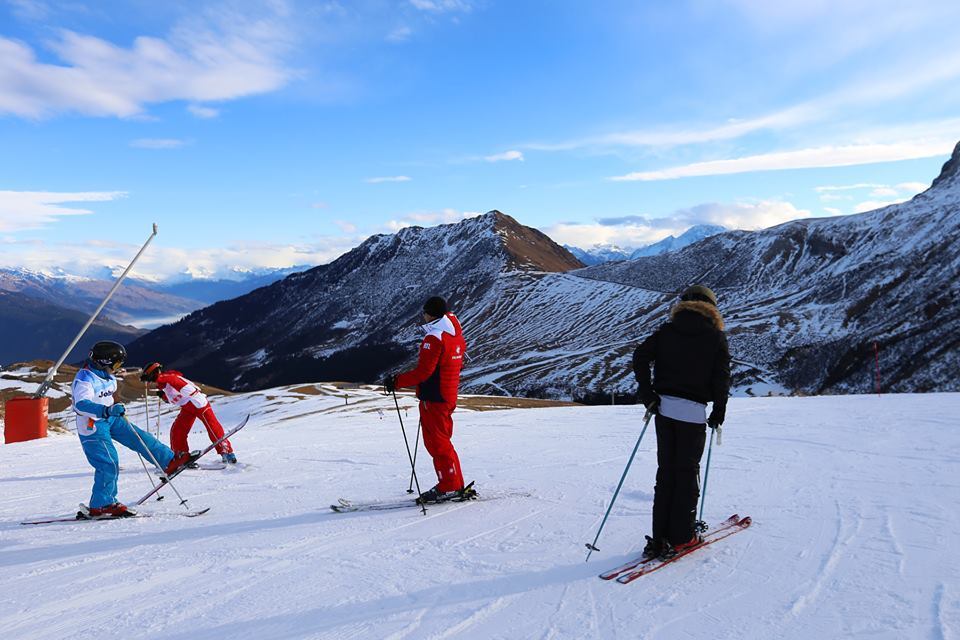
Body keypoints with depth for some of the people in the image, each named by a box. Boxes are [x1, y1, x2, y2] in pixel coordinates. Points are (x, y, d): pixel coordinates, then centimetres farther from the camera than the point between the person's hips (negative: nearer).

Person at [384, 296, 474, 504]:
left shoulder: (434, 338, -18)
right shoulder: (457, 336, 10)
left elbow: (423, 371, -22)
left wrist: (396, 382, -16)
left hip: (433, 398, -9)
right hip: (449, 396, 9)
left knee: (437, 442, -2)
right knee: (443, 440, 17)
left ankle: (449, 487, 3)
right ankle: (456, 485, 21)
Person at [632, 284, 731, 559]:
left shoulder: (667, 330, 9)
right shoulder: (716, 336, 1)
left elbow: (641, 355, -3)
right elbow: (721, 377, -4)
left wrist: (647, 394, 1)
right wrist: (719, 412, 7)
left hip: (664, 405, 3)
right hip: (693, 411, -3)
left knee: (666, 471, 9)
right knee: (687, 472, 7)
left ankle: (660, 538, 10)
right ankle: (682, 537, 12)